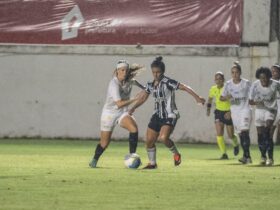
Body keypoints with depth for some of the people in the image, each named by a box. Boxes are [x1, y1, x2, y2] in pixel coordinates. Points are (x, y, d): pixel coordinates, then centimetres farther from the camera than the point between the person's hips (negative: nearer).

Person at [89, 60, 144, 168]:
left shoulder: (129, 80, -5)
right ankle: (94, 161, 32)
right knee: (104, 142, 4)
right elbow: (119, 103, -33)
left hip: (123, 113, 5)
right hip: (109, 113, -5)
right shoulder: (114, 84, -26)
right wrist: (134, 99, -33)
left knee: (134, 128, -26)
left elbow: (134, 81, 24)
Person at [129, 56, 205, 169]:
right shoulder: (150, 85, 7)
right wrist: (132, 108, 5)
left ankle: (176, 154, 0)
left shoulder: (168, 82, -13)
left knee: (163, 137, -27)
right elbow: (143, 98, 18)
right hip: (157, 116, 7)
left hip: (170, 116, -7)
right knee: (149, 140, 4)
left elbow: (184, 87, -21)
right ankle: (152, 163, 22)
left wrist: (197, 97, -33)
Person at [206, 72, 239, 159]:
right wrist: (208, 109, 9)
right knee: (219, 134, -13)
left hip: (228, 113, -3)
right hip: (219, 112, 3)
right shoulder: (213, 89, -2)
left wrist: (230, 112, -28)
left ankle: (236, 145, 40)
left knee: (230, 135, 5)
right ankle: (224, 154, -10)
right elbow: (210, 99, 18)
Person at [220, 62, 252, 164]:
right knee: (241, 134, 6)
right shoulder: (228, 84, 3)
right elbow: (221, 98, 5)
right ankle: (248, 157, 14)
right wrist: (226, 97, -15)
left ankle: (246, 156, -23)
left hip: (245, 109, -4)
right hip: (234, 112, 4)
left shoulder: (246, 83, -4)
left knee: (244, 132, -18)